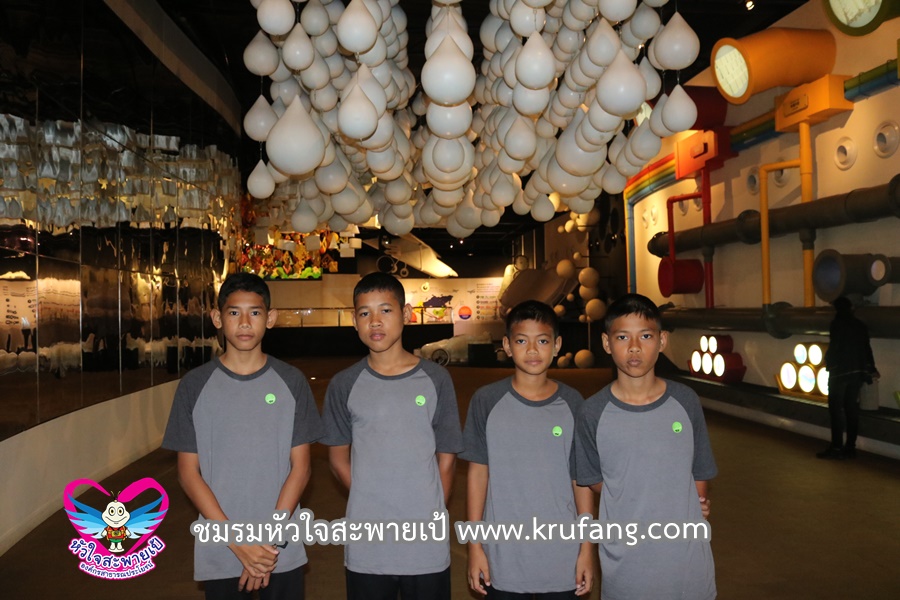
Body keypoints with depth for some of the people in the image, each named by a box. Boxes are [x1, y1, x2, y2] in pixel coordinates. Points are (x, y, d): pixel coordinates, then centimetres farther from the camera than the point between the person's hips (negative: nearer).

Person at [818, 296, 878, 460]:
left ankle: (837, 448, -7)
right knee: (851, 409, 10)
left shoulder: (837, 323, -8)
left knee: (836, 409, -5)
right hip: (858, 372, 7)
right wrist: (871, 368, 24)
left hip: (840, 371, -6)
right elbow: (866, 348, 14)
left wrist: (827, 360, 5)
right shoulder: (860, 325, 10)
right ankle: (850, 447, 13)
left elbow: (834, 346, -14)